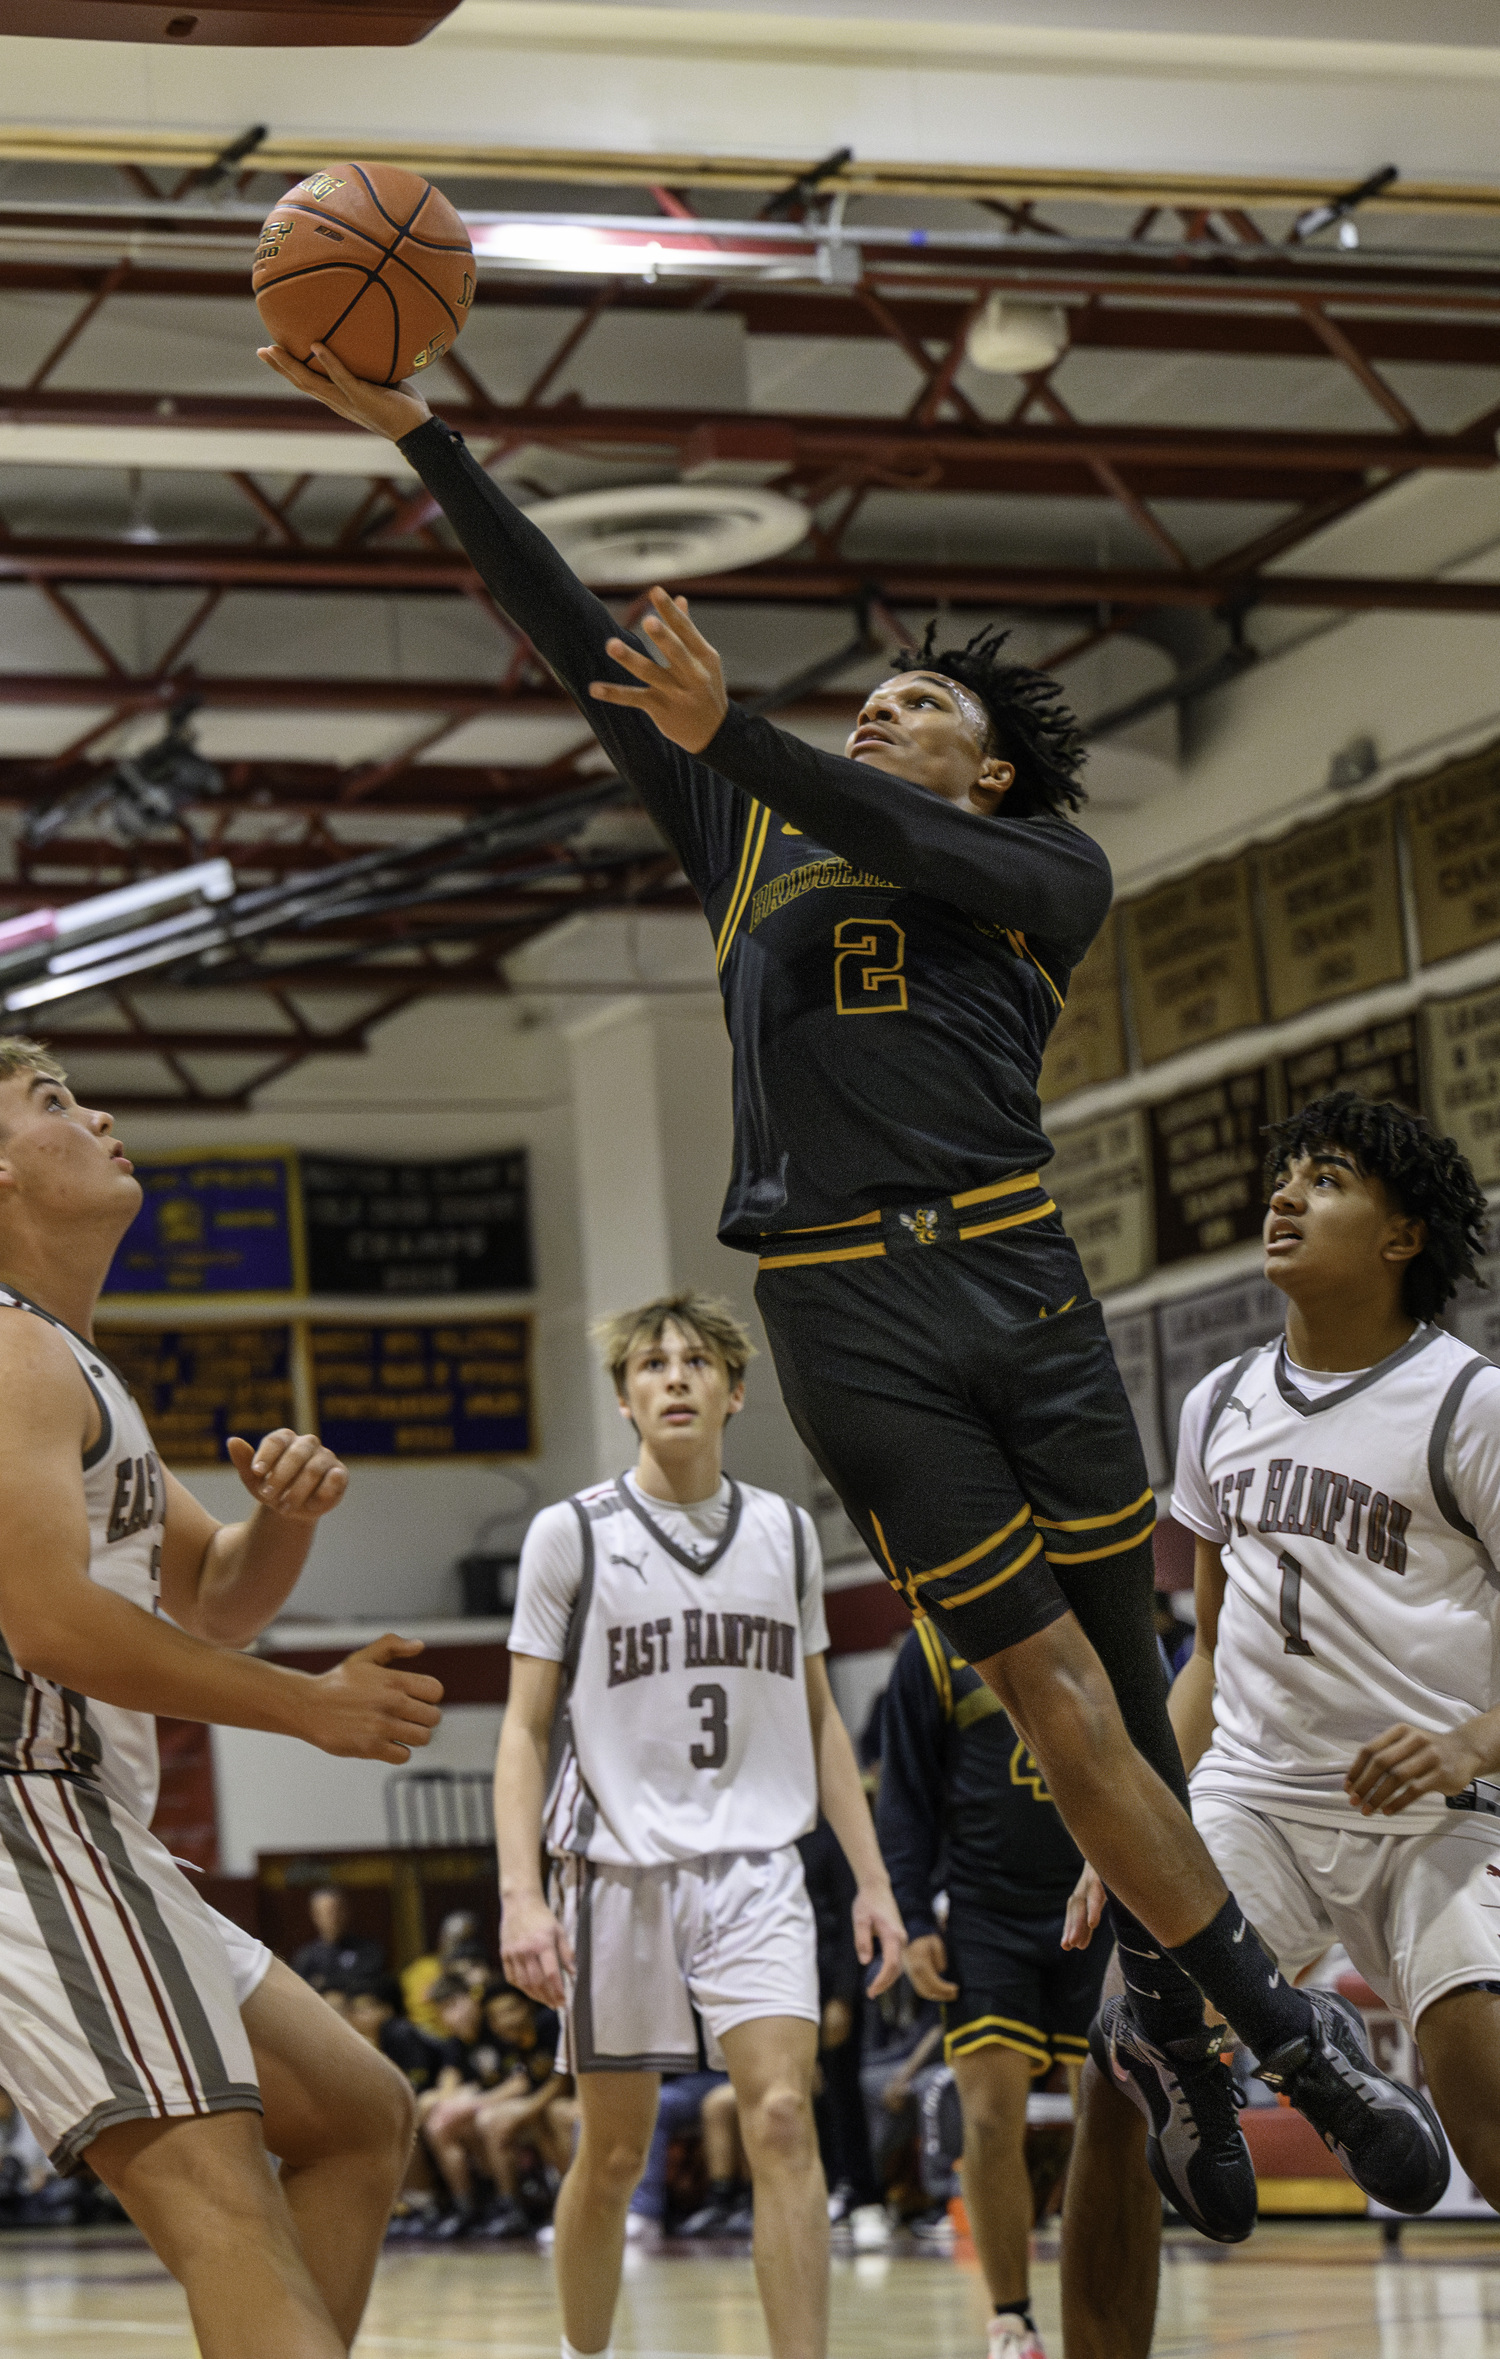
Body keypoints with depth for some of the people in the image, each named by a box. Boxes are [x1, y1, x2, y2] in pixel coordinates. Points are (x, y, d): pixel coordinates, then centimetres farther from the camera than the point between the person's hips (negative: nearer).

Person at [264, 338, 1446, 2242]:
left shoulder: (1048, 863, 14)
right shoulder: (756, 842, 22)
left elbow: (922, 862, -9)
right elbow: (572, 639, 17)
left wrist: (726, 735, -24)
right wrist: (419, 438, 11)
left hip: (1018, 1275, 0)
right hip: (846, 1311, 0)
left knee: (1125, 1685, 0)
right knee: (1057, 1695, -7)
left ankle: (1171, 2041, 13)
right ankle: (1282, 2038, -4)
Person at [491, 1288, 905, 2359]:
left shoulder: (785, 1532, 9)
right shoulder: (572, 1534, 0)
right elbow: (525, 1729, 0)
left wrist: (870, 1876, 10)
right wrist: (521, 1891, -11)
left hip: (754, 1868, 1)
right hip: (618, 1869, -1)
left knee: (782, 2122, -15)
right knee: (614, 2153, 7)